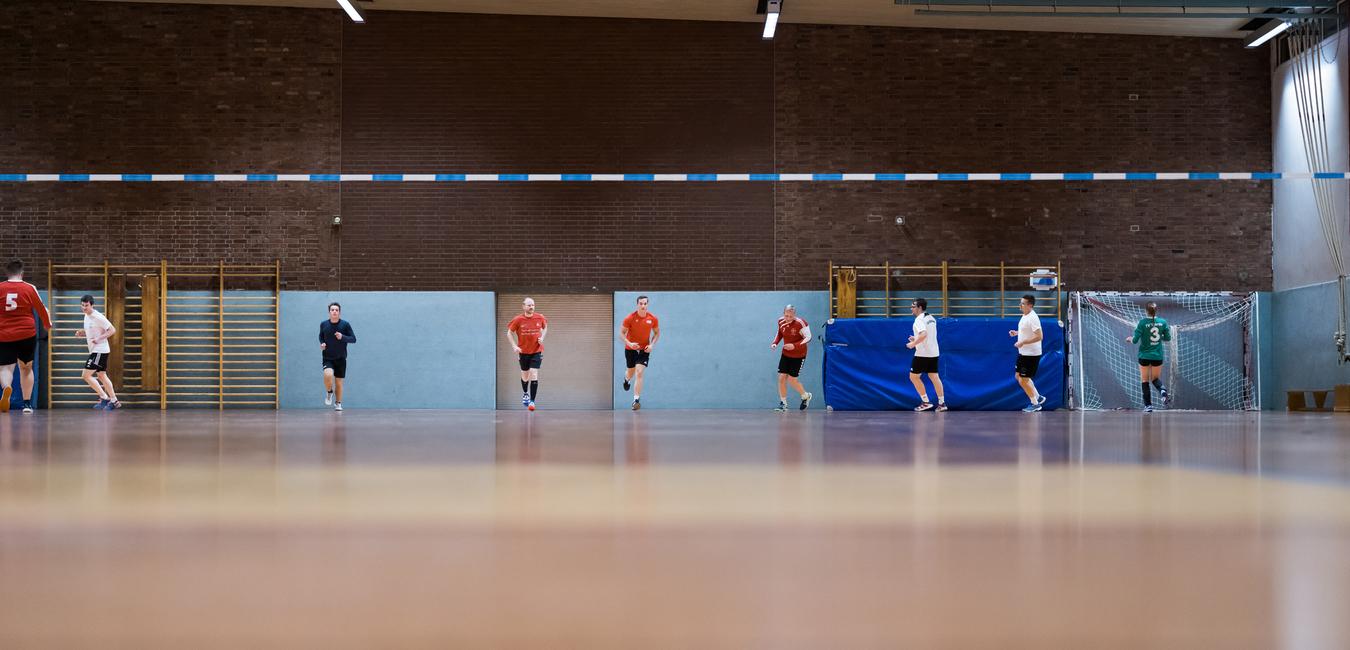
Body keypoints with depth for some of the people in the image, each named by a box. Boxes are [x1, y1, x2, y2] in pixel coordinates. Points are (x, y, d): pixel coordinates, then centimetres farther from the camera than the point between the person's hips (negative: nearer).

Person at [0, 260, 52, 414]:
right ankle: (27, 403, 15)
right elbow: (42, 310, 6)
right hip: (27, 335, 0)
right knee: (26, 368, 17)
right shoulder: (30, 288, -2)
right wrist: (47, 324, 25)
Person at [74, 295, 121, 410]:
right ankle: (114, 401, 19)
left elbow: (112, 330, -18)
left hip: (100, 350, -10)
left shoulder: (98, 317, -17)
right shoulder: (86, 316, 11)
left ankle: (104, 398, -6)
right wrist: (82, 333, 5)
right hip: (94, 351, 10)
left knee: (86, 375, -11)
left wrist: (99, 338, -26)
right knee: (101, 376, 14)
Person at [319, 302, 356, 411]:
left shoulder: (345, 324, -7)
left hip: (341, 359, 0)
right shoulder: (323, 324, -2)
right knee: (328, 375, -27)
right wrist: (321, 343, -4)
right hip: (327, 358, 0)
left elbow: (353, 339, -6)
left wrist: (342, 337, -23)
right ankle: (329, 393, 4)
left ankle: (338, 403, 28)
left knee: (338, 382, 6)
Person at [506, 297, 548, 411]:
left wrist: (542, 337, -4)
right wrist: (514, 346, -11)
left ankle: (532, 401, -8)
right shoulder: (518, 319, -11)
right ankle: (525, 393, 45)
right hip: (523, 351, 0)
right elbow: (509, 333, 0)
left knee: (534, 375, -11)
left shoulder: (540, 317, -6)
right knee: (525, 375, 14)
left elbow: (545, 327, 14)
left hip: (536, 351, 0)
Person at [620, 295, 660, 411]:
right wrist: (629, 343, -26)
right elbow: (621, 333, -10)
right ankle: (627, 379, 55)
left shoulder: (653, 318, -9)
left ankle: (636, 399, -13)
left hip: (644, 350, 0)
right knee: (631, 372, 16)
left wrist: (652, 345, -9)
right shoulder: (629, 318, -15)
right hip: (630, 349, 0)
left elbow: (657, 333, 6)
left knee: (639, 373, -15)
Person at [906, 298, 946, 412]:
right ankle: (942, 403, 6)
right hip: (933, 353, 8)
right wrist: (916, 339, 18)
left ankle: (925, 402, 1)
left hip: (922, 354, -8)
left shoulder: (919, 320, -15)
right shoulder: (931, 318, 13)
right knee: (934, 377, 9)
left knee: (914, 376, 2)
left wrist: (913, 344, -21)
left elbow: (924, 334, -30)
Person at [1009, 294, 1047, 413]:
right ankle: (1037, 397, 28)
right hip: (1023, 353, 10)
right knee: (1018, 376, 17)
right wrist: (1016, 332, 9)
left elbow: (1039, 336, -27)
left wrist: (1023, 342, -25)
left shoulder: (1033, 318, -22)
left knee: (1023, 380, -3)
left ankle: (1035, 404, 13)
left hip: (1031, 355, -10)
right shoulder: (1025, 316, 8)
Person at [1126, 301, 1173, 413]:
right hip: (1158, 356, 3)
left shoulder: (1142, 322, -13)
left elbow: (1135, 340, -13)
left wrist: (1130, 339, 9)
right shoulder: (1163, 322, -3)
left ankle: (1148, 405, 4)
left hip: (1144, 356, -3)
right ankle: (1163, 391, -14)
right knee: (1155, 378, 18)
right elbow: (1168, 338, 6)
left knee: (1145, 380, 9)